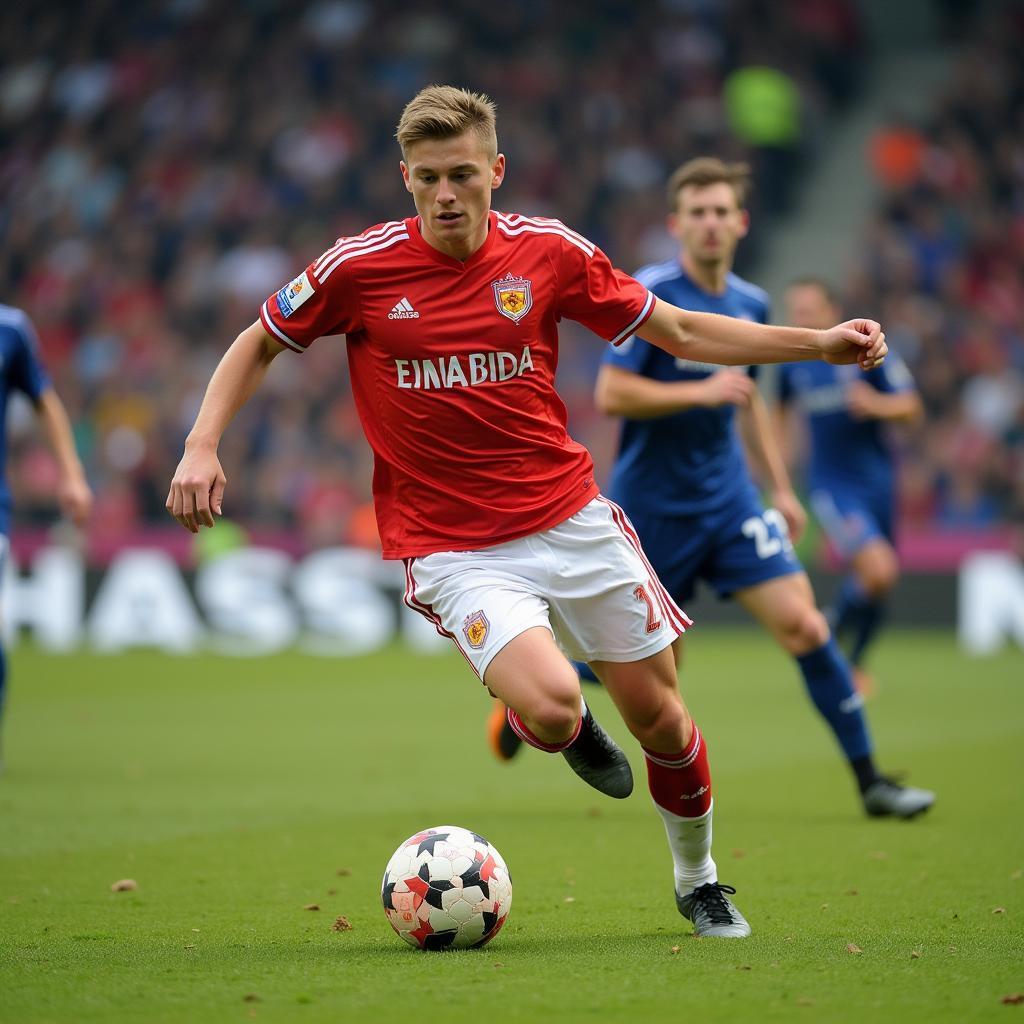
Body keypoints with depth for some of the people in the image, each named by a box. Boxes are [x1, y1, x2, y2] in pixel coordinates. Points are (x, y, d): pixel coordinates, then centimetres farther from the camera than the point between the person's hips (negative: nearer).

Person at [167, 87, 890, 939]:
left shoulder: (548, 250, -3)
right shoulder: (359, 268, -9)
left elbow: (680, 331, 7)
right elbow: (259, 345, 7)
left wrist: (818, 344, 1)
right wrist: (202, 446, -8)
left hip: (572, 519, 3)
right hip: (451, 545, -3)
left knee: (659, 717, 6)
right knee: (549, 707, -25)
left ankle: (697, 880, 34)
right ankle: (570, 728, 15)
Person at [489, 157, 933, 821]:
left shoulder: (751, 304, 8)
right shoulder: (650, 295, -13)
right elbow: (611, 394, -18)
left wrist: (781, 489, 19)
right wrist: (701, 392, -23)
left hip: (728, 497, 5)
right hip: (652, 504, -5)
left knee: (803, 624, -8)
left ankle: (870, 780, -3)